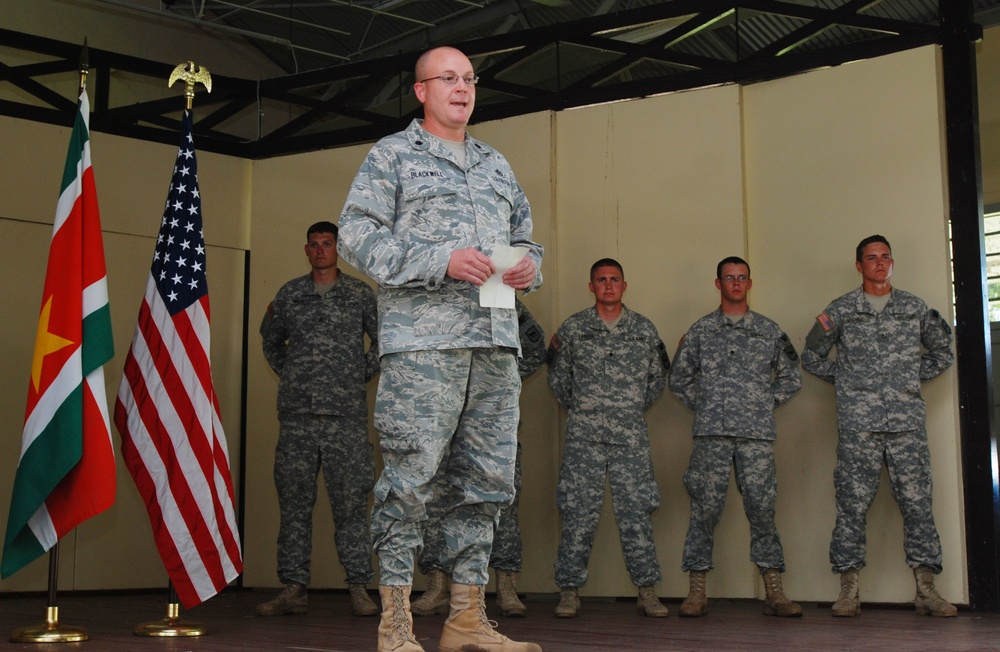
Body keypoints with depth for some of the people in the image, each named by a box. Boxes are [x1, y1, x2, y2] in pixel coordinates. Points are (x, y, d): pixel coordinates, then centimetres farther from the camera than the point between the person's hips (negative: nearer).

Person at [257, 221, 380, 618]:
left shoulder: (360, 294, 8)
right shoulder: (289, 294, 13)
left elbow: (384, 340, 13)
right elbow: (271, 340, 24)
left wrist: (363, 375, 5)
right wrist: (287, 375, 14)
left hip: (346, 413, -2)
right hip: (297, 412, 2)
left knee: (350, 499, -3)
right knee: (294, 500, 1)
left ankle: (359, 588, 1)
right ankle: (293, 589, 6)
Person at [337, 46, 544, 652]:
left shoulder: (496, 164, 25)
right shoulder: (392, 155, 8)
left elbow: (525, 236, 30)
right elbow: (357, 234, -4)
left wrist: (529, 266, 5)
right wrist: (442, 260, -15)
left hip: (497, 341, 6)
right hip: (422, 339, -6)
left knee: (488, 479, 5)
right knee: (410, 475, -10)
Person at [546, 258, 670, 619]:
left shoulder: (644, 328, 11)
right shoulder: (573, 328, 7)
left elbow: (657, 379, 17)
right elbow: (558, 379, 13)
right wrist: (580, 409, 11)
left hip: (631, 435, 1)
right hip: (584, 434, -1)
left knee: (636, 509, 0)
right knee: (579, 510, -3)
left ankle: (647, 592, 5)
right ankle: (570, 591, 3)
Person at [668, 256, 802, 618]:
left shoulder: (769, 330, 13)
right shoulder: (700, 330, 11)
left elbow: (791, 377, 17)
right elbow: (678, 378, 15)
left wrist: (767, 404, 7)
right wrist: (703, 404, 6)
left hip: (757, 433, 1)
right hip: (712, 432, -1)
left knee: (761, 508, -1)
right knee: (705, 508, -3)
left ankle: (774, 593, 4)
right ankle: (696, 592, 2)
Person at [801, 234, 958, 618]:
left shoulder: (915, 309, 12)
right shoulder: (841, 310, 8)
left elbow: (942, 355, 22)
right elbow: (811, 358, 15)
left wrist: (913, 379, 11)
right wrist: (844, 380, 7)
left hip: (908, 420, 2)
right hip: (858, 422, -1)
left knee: (917, 502, -1)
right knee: (853, 504, -3)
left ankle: (925, 590, 5)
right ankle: (849, 591, 3)